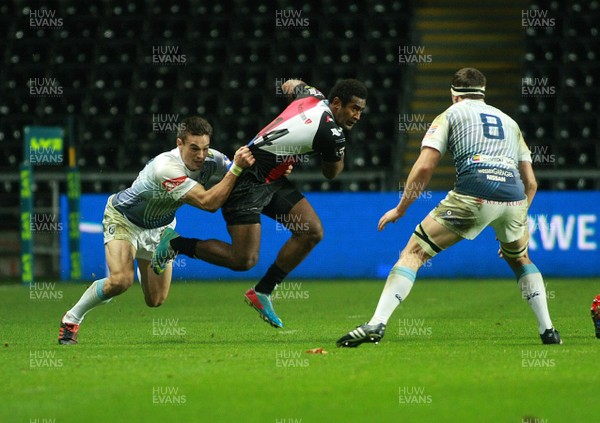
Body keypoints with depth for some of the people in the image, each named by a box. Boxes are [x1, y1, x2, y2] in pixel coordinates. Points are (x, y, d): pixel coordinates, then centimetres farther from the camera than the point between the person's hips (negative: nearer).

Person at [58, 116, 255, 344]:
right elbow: (208, 202, -46)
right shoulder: (165, 168, -41)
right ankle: (72, 318, -4)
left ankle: (143, 267, 43)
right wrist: (236, 168, -50)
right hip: (123, 219, -6)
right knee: (121, 280, -29)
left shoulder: (210, 159, -21)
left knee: (156, 301, 5)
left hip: (160, 227, 6)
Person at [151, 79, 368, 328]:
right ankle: (177, 243, 7)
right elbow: (331, 173, -1)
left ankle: (262, 292, 13)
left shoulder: (313, 96, 2)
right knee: (244, 259, -12)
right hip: (247, 182, -10)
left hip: (272, 180, 10)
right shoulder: (332, 134, -22)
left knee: (313, 231, 3)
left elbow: (290, 85, 28)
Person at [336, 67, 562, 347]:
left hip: (473, 194, -4)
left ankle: (376, 324, -12)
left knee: (414, 252, 3)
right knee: (520, 260, 33)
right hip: (514, 197, 4)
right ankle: (547, 330, 23)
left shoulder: (451, 115, 19)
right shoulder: (509, 122, 31)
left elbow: (424, 167, 6)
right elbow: (530, 182, 28)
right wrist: (517, 223, 39)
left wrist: (400, 209, 15)